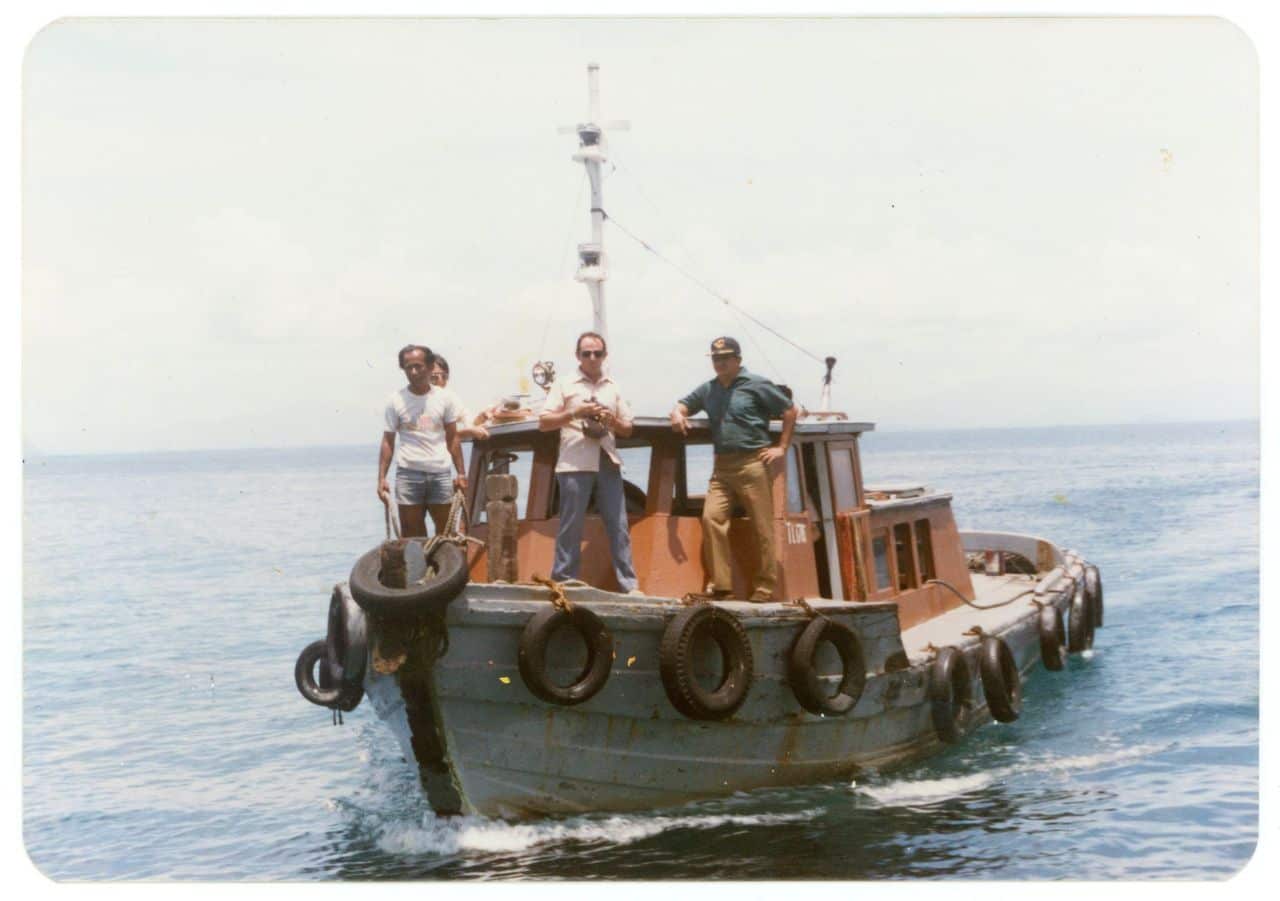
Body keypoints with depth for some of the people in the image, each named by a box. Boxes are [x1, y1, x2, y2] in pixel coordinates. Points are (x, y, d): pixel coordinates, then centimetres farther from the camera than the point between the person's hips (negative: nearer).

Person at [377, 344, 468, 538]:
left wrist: (461, 473, 2)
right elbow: (388, 442, 1)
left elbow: (452, 438, 8)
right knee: (411, 533, 1)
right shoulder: (396, 401, 1)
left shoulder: (445, 398, 5)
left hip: (440, 473, 2)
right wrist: (381, 478, -7)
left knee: (446, 530, 4)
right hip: (408, 473, -1)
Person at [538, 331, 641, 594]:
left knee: (618, 525, 1)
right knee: (570, 526, 0)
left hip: (608, 462, 3)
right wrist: (575, 412, -13)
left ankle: (630, 585, 3)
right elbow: (543, 423, -1)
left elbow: (627, 429, 17)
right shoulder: (564, 385, 5)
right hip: (575, 464, -3)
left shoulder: (613, 388, 14)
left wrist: (612, 420, -5)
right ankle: (563, 584, 6)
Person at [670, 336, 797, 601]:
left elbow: (789, 410, 3)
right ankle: (720, 582, -5)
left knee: (762, 526, -3)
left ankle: (766, 586, 3)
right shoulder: (708, 390, 17)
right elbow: (684, 405, 26)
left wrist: (782, 447, -1)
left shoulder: (757, 385, 1)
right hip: (722, 466, 5)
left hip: (752, 463, -5)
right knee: (712, 518, -10)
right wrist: (678, 414, 1)